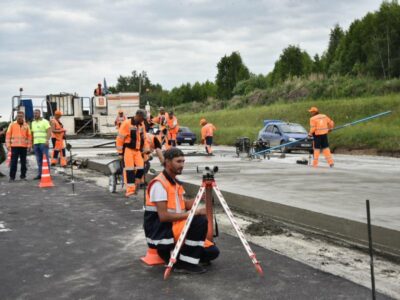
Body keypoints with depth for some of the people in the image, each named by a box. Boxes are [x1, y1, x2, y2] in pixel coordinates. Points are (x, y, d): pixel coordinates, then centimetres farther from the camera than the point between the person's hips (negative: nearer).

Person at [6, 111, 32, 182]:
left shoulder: (26, 125, 8)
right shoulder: (12, 124, 4)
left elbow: (29, 136, 8)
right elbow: (8, 134, 2)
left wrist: (29, 145, 2)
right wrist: (8, 144, -4)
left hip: (24, 146, 2)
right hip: (14, 146, -2)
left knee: (23, 162, 6)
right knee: (13, 162, -4)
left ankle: (23, 176, 14)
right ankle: (12, 177, 0)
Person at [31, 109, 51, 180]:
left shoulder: (45, 121, -1)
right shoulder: (33, 123, 18)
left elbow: (49, 131, -8)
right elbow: (32, 133, 21)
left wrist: (47, 140, -19)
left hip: (43, 143, -6)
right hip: (36, 143, 6)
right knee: (39, 160, 6)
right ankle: (40, 174, 9)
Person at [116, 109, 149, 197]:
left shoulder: (141, 125, 10)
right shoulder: (127, 124, -12)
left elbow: (144, 138, 19)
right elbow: (120, 139, -11)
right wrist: (120, 153, -10)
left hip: (137, 150, 6)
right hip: (128, 150, -6)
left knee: (141, 169, -2)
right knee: (129, 170, -8)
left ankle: (135, 187, 17)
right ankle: (130, 191, -5)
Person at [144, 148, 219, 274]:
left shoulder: (175, 182, 12)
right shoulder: (159, 184, -16)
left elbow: (183, 205, 9)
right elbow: (163, 216, -23)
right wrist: (193, 213, -22)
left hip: (173, 230, 9)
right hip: (159, 233, -9)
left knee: (211, 252, 2)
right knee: (200, 221, -26)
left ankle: (172, 253, 12)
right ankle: (184, 263, -16)